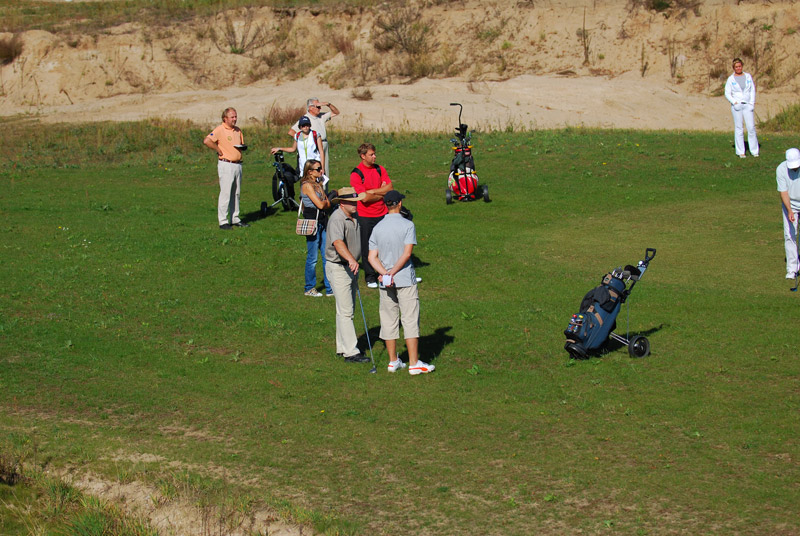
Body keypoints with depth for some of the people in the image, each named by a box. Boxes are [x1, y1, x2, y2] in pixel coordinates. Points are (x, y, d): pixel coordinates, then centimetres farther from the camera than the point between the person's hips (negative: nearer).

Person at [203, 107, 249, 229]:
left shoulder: (238, 130, 14)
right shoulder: (220, 130, -10)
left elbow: (242, 143, 26)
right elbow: (207, 141, -21)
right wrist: (219, 150, -15)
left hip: (238, 164, 7)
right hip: (226, 165, -7)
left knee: (236, 193, 12)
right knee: (225, 193, -8)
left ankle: (235, 219, 20)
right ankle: (223, 221, -5)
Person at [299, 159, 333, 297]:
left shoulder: (318, 184, 14)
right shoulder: (307, 185, -13)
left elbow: (328, 204, 11)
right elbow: (320, 204, -17)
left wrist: (324, 202, -8)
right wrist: (325, 202, 1)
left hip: (323, 221, 8)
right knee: (312, 258, 1)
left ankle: (330, 288, 13)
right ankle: (310, 288, 13)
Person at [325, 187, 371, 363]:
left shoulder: (354, 217, 7)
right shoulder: (337, 219, -22)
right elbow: (338, 243, -39)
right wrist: (351, 259, -54)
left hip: (351, 267, 9)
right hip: (337, 268, -9)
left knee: (348, 310, 15)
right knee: (345, 311, -11)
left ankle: (342, 347, 24)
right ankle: (350, 352, -12)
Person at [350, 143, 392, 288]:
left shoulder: (380, 169, 7)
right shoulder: (356, 174, -10)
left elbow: (389, 187, -3)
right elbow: (365, 197, -18)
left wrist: (372, 191, -12)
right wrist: (382, 194, -5)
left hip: (382, 213, 4)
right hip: (365, 216, -4)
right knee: (367, 248, 2)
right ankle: (370, 277, 13)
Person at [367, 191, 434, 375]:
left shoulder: (377, 228, 6)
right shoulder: (407, 225, -6)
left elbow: (372, 257, -2)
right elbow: (407, 253, -15)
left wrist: (385, 273, -11)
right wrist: (393, 272, -15)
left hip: (385, 283, 4)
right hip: (405, 280, -4)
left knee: (389, 321, 10)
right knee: (410, 321, -1)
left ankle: (393, 361, 15)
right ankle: (414, 364, -3)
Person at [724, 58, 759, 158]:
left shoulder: (748, 76, 10)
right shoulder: (731, 79, 5)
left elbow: (752, 90, 12)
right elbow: (727, 93, 4)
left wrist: (752, 103, 1)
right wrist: (734, 102, -10)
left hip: (747, 105, 1)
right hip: (736, 105, -1)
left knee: (751, 127, -5)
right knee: (738, 129, -1)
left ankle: (754, 150, 3)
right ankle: (740, 152, 3)